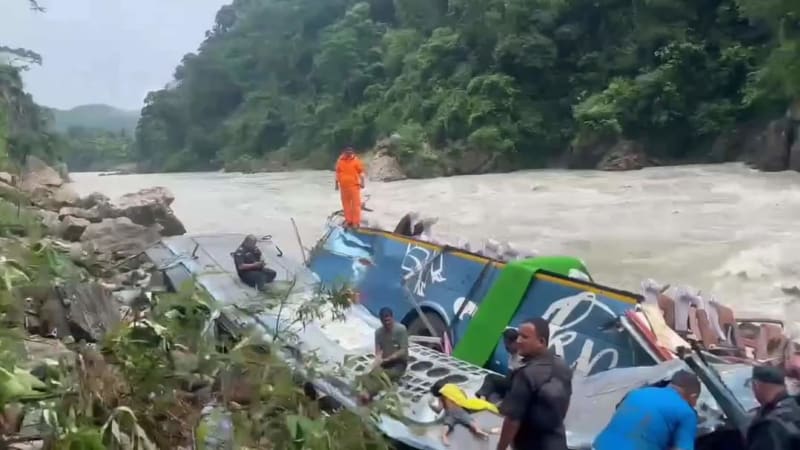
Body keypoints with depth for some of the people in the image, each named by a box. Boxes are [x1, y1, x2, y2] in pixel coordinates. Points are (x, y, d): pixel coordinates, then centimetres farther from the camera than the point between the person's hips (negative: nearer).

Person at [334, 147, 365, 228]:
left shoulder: (356, 160, -4)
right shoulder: (340, 160, 7)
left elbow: (361, 172, -3)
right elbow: (337, 173, 14)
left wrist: (362, 182, -10)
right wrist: (336, 183, 14)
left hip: (354, 185, -4)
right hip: (343, 186, 4)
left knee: (356, 204, -3)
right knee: (346, 203, 11)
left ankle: (356, 222, 1)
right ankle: (348, 220, 21)